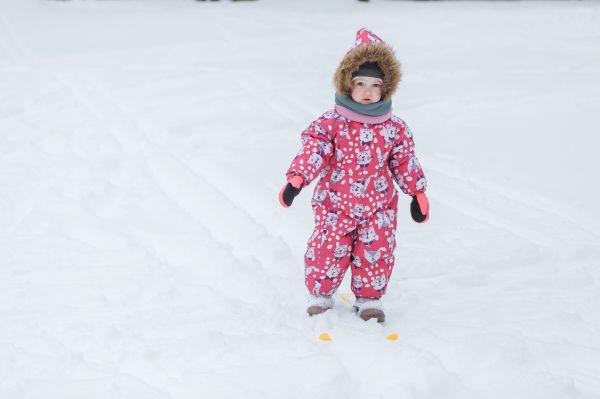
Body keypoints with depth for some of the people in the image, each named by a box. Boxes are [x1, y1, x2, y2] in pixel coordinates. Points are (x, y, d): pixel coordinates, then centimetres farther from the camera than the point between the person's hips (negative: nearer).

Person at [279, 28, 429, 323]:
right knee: (328, 252, 1)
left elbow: (405, 162, 8)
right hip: (335, 205, -2)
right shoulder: (331, 123, -11)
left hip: (378, 207, 2)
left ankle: (369, 299, 25)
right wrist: (296, 178, -31)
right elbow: (313, 150, -17)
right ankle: (321, 294, 26)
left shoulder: (394, 128, -3)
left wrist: (417, 193, 12)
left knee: (376, 253, 4)